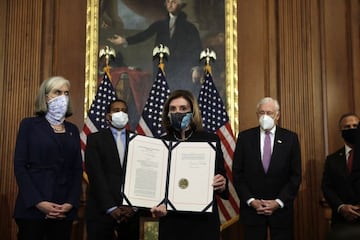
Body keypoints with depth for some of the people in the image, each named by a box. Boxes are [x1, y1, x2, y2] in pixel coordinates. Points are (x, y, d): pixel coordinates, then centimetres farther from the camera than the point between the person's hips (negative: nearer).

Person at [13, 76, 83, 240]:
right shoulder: (29, 125, 2)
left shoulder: (73, 130, 13)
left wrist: (71, 203, -5)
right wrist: (38, 202, -14)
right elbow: (20, 166, -5)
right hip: (32, 208, -3)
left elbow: (77, 169, 9)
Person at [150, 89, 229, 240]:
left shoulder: (210, 140, -1)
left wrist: (222, 185, -20)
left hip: (204, 221, 0)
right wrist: (158, 207, -15)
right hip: (171, 222, 1)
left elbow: (222, 176, 2)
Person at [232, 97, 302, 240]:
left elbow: (296, 175, 0)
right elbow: (237, 173, 1)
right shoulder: (244, 137, 0)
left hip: (281, 207, 0)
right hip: (252, 207, 0)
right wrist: (251, 201, -8)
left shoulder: (290, 138, 0)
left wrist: (279, 202, -8)